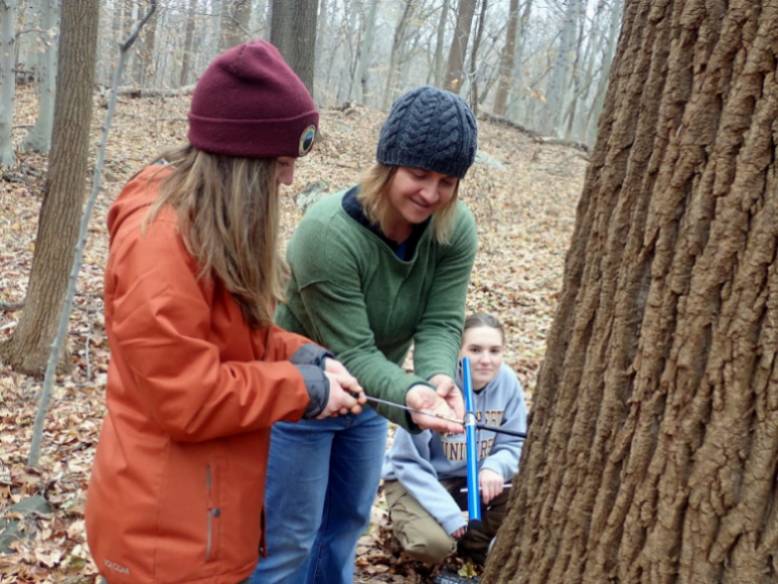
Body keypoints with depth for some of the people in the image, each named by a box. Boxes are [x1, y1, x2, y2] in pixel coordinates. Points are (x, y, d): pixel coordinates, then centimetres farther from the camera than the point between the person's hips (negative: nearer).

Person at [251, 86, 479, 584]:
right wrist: (409, 395, -50)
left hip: (367, 397, 6)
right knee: (289, 538, 7)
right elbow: (350, 352, -33)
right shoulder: (328, 233, -33)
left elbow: (441, 323, -19)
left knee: (348, 520, 24)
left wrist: (438, 380, -40)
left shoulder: (456, 230, -16)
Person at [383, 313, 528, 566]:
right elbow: (409, 462, -20)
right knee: (433, 544, -30)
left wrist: (495, 467, -29)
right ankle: (408, 519, 7)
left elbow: (513, 444, -4)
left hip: (472, 477, 5)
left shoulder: (507, 381, -14)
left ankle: (473, 540, 6)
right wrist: (450, 515, -26)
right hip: (416, 479, -4)